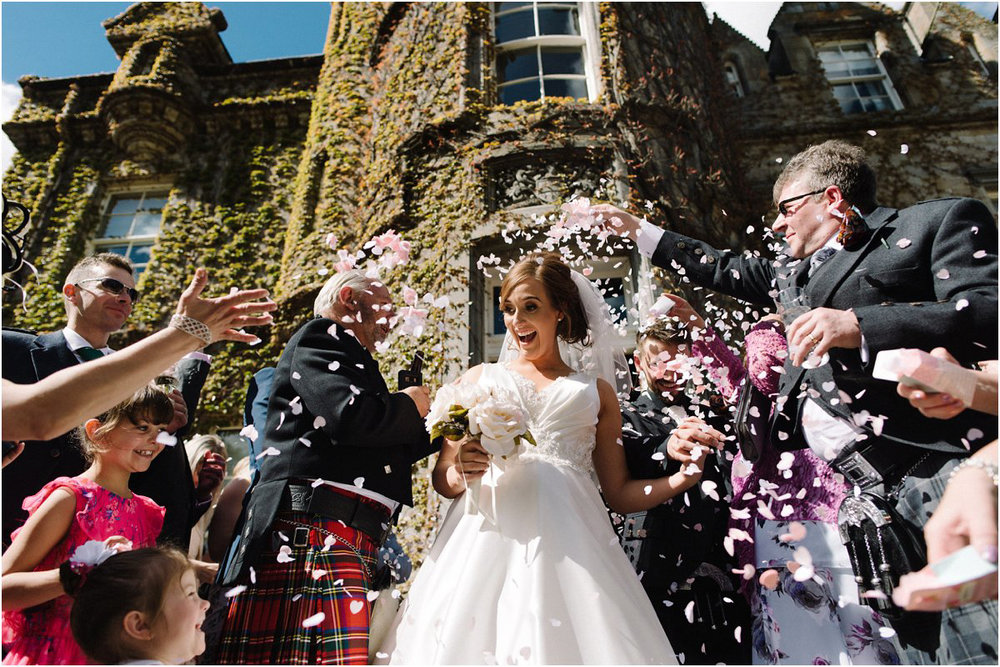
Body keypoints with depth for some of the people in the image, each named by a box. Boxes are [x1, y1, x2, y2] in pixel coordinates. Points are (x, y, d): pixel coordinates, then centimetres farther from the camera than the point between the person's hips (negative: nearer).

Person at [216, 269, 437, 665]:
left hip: (350, 543, 9)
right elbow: (351, 418, -16)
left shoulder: (354, 359, 28)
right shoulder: (321, 336, 2)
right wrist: (410, 405, 2)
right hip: (314, 528, -9)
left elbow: (377, 453, 28)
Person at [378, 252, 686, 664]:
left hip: (566, 543, 0)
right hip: (487, 535, 1)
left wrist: (689, 475, 1)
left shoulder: (596, 392, 17)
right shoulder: (480, 378, 16)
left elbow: (619, 494, 15)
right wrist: (461, 470, -9)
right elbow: (442, 479, 14)